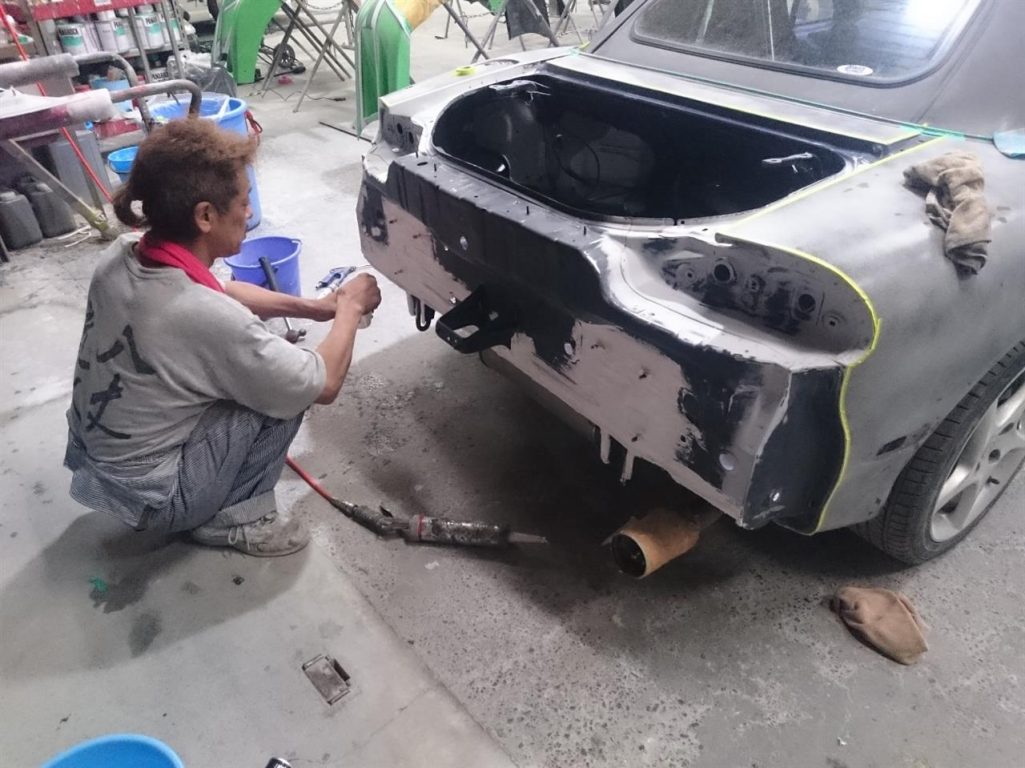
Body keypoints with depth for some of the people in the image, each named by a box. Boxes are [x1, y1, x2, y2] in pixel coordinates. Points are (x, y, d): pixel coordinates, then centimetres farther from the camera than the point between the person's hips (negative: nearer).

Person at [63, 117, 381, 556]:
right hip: (149, 494, -8)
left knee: (261, 356, 13)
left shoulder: (120, 258, -9)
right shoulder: (206, 317, -33)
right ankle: (232, 518, 4)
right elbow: (323, 384, -21)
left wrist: (315, 306, 5)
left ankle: (228, 508, 20)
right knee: (287, 389, -9)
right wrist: (349, 309, -6)